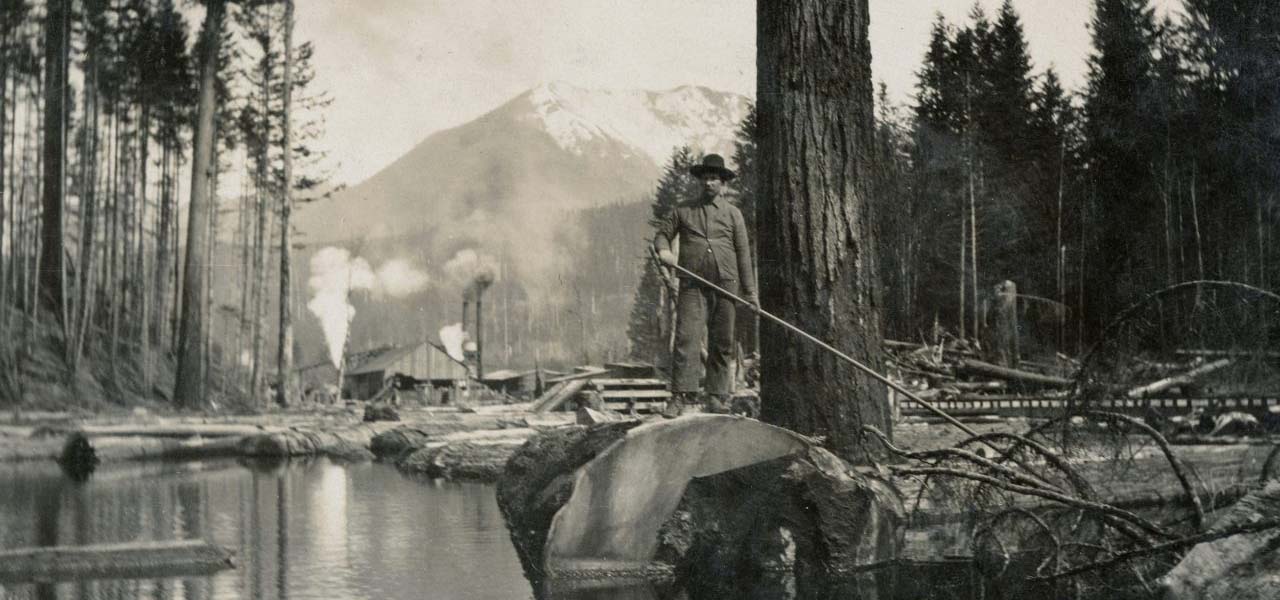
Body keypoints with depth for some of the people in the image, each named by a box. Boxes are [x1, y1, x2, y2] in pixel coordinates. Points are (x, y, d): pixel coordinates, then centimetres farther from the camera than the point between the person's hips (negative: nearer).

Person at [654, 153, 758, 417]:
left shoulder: (732, 214, 12)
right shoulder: (682, 211, 13)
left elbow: (743, 254, 11)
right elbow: (662, 234, 15)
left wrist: (749, 291, 7)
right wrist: (663, 250, -10)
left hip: (725, 286, 1)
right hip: (693, 286, -1)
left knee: (722, 343, 3)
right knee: (686, 338, -12)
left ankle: (717, 397, 10)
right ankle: (681, 395, -14)